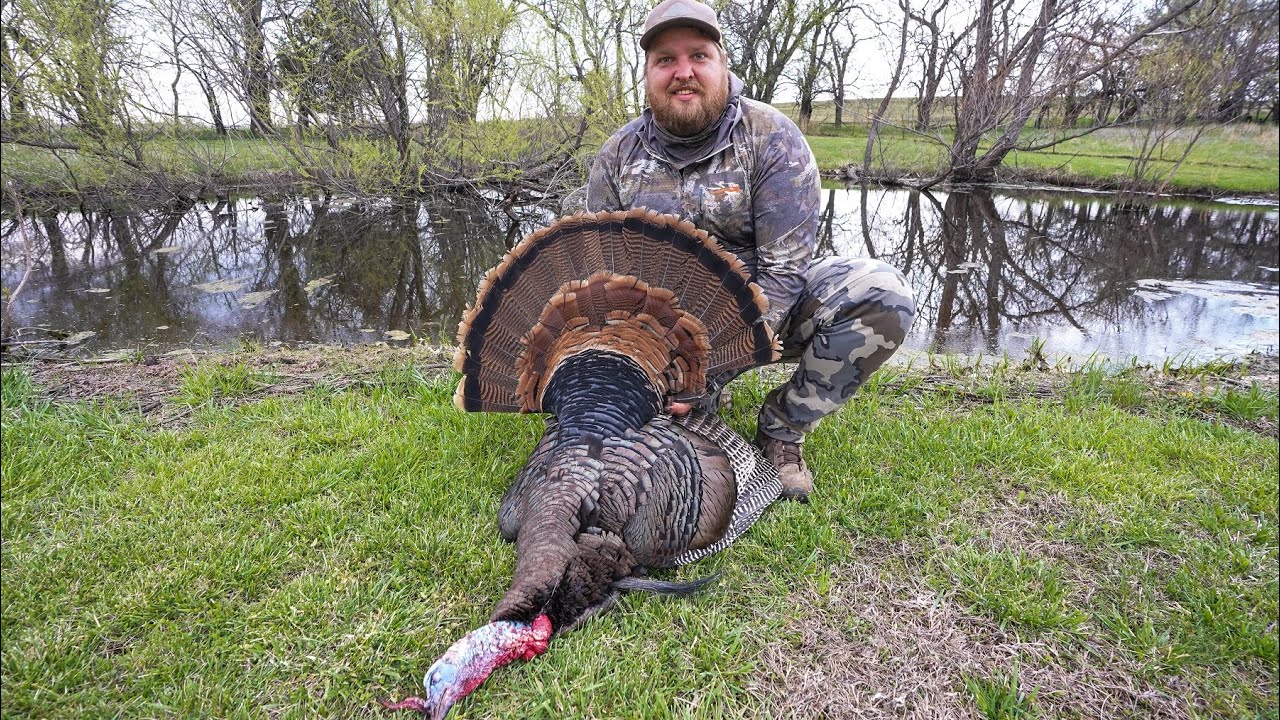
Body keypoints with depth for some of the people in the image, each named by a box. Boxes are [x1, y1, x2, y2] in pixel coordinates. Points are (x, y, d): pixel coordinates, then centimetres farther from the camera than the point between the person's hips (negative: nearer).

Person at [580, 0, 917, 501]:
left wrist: (715, 368, -29)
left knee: (883, 296, -27)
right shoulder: (616, 156, -4)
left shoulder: (772, 138, -13)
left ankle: (782, 428, -7)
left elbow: (783, 270, -19)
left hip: (764, 311, -2)